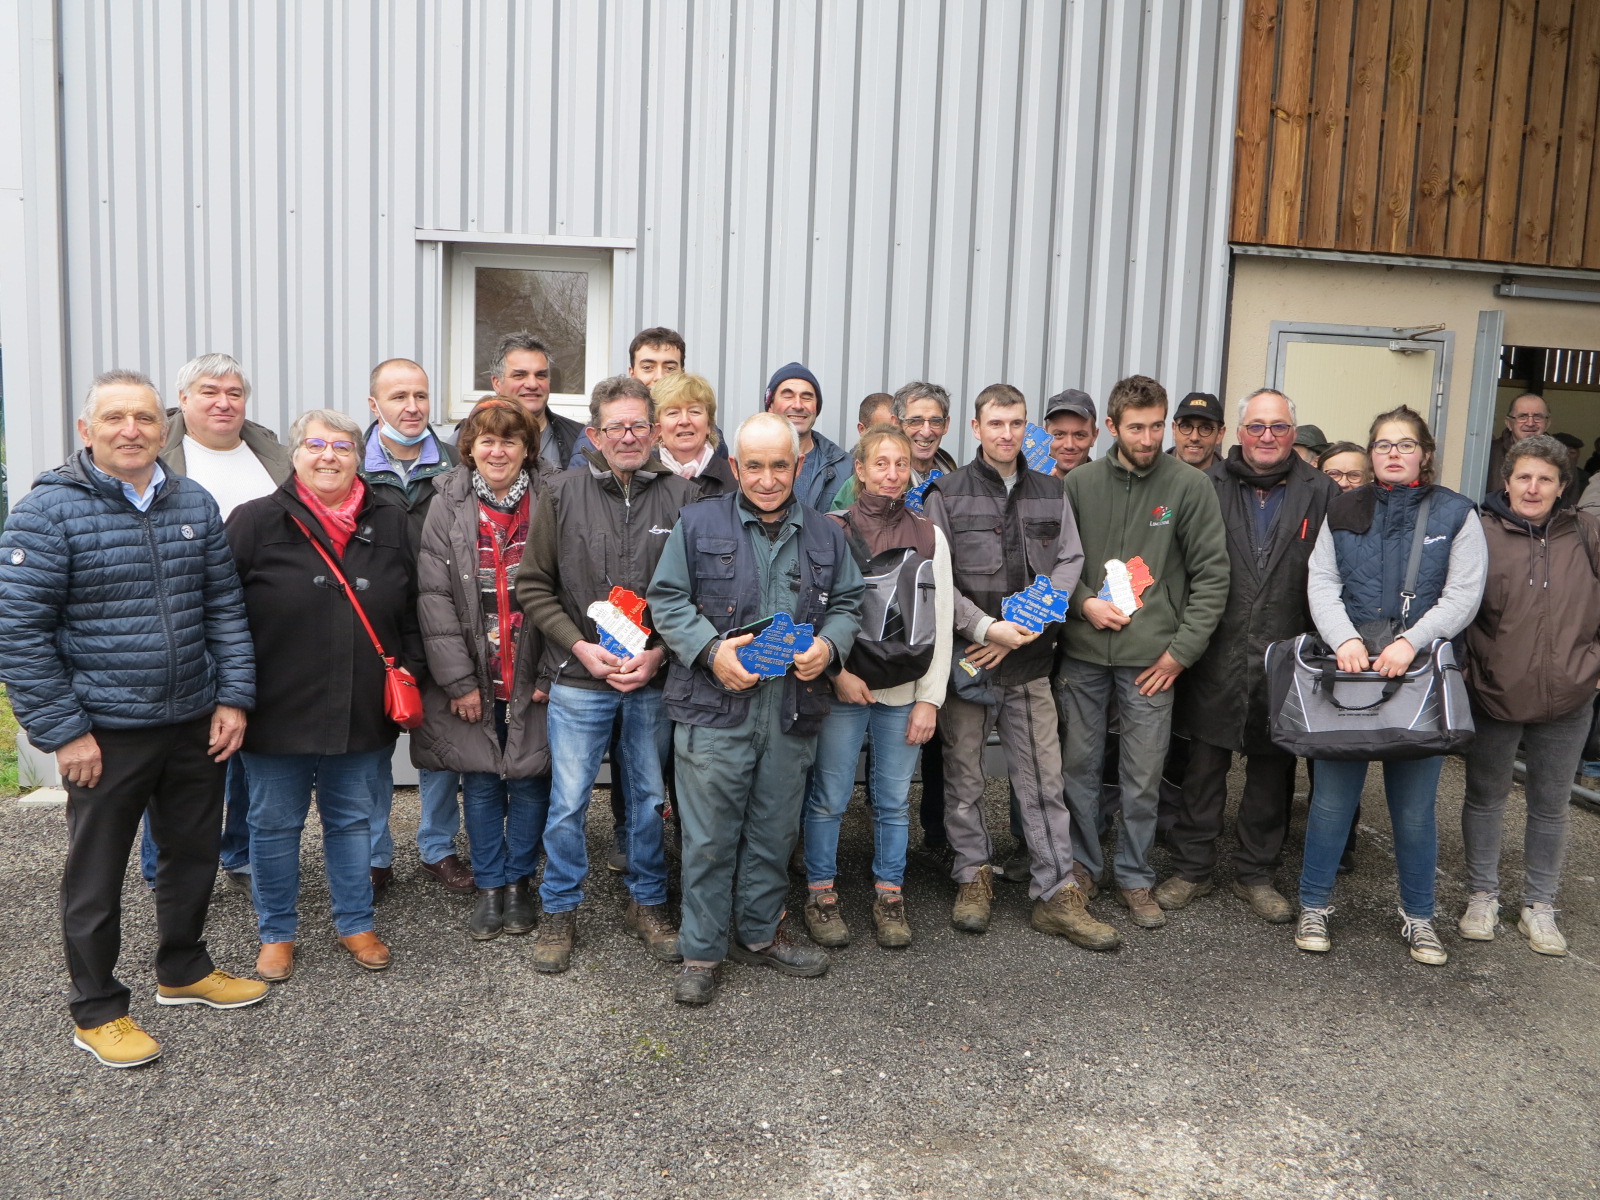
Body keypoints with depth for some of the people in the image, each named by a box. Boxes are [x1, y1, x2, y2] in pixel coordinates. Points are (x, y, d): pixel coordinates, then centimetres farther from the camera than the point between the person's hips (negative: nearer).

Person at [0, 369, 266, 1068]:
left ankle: (183, 970, 39)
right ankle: (96, 1011, 26)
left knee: (195, 852, 18)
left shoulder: (194, 504, 5)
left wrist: (234, 697, 2)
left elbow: (225, 606, 9)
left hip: (195, 724, 5)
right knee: (96, 872, 9)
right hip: (104, 734, -5)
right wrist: (62, 730, -13)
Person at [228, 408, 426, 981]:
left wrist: (410, 674, 4)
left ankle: (356, 924, 32)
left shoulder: (391, 521, 4)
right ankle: (277, 933, 29)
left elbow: (412, 609, 10)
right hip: (278, 712, -2)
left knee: (353, 820, 15)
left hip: (364, 713, 2)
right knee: (275, 824, 11)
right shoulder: (255, 522, -5)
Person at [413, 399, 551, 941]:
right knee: (480, 781, 9)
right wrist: (458, 679, -10)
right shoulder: (448, 505, -1)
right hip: (472, 676, 1)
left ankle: (519, 882, 25)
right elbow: (434, 596, -5)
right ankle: (490, 886, 24)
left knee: (529, 779, 7)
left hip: (532, 674, 0)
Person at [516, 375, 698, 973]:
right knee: (567, 801, 6)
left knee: (649, 798, 14)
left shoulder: (683, 497, -1)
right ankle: (560, 911, 25)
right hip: (578, 679, -1)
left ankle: (647, 903, 32)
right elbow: (534, 586, 1)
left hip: (655, 681, 1)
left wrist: (659, 652, -10)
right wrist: (580, 646, -11)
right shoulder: (563, 493, -2)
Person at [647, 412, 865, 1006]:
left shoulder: (825, 535, 11)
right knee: (710, 836, 1)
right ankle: (701, 952, 15)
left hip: (793, 708, 3)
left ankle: (760, 934, 31)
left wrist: (827, 645, -8)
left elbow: (848, 604, 13)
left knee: (774, 832, 14)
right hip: (715, 706, -3)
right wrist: (711, 649, -16)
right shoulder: (698, 523, 2)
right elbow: (666, 599, -1)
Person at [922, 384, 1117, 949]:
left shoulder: (1050, 494, 10)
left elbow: (1069, 564, 4)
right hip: (965, 659, -2)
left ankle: (1056, 896, 13)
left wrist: (1021, 630, -9)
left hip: (1029, 664, 3)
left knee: (1044, 781, 5)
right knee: (963, 776, 9)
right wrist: (986, 627, -18)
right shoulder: (948, 493, -1)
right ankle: (973, 876, 26)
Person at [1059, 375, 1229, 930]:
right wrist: (1083, 602, -9)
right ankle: (1083, 866, 28)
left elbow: (1212, 574, -3)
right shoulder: (1080, 483, 3)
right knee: (1079, 767, 10)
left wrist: (1182, 649, -7)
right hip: (1083, 653, 2)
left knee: (1142, 779, 5)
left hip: (1151, 658, -2)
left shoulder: (1190, 486, -3)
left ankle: (1135, 878, 23)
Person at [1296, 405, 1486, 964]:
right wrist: (1344, 638, -16)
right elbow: (1322, 584, 1)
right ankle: (1314, 904, 17)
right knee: (1334, 794, 4)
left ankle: (1418, 915, 22)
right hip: (1348, 669, 1)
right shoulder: (1343, 511, 9)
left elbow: (1463, 594, -4)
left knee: (1415, 804, 6)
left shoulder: (1455, 514, 4)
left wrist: (1410, 642, -18)